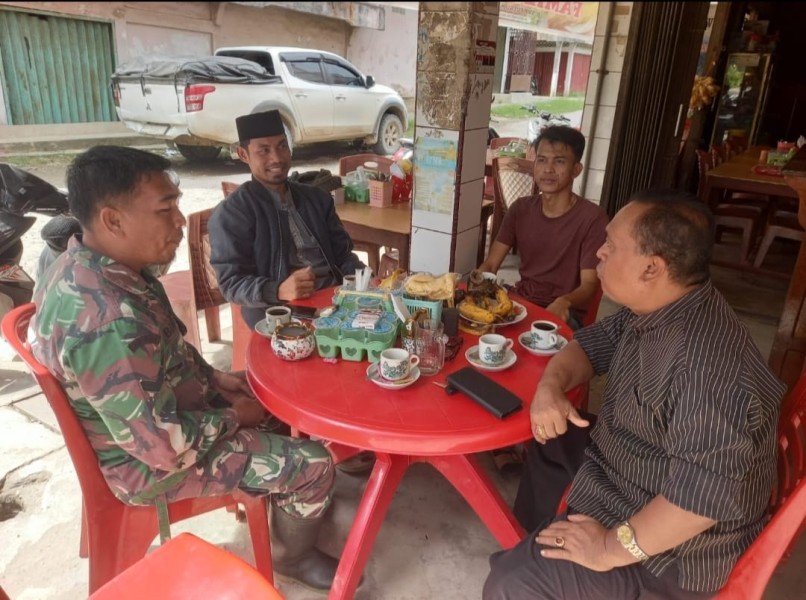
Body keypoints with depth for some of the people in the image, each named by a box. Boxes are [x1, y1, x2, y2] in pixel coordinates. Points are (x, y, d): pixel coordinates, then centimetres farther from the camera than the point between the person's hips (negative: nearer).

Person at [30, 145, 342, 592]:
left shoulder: (81, 265, -6)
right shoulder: (110, 322, -38)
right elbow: (168, 447, -31)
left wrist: (213, 378, 3)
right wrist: (232, 417, -15)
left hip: (154, 412, 9)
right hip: (151, 462, -9)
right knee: (313, 465, -4)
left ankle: (282, 496, 41)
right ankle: (291, 554, 25)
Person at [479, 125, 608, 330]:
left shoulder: (592, 218, -12)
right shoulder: (520, 209, 5)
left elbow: (589, 284, -15)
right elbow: (490, 264, 2)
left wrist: (564, 302, -38)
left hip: (562, 313, -5)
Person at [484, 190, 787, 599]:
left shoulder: (707, 361, -35)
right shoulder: (650, 309, -3)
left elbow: (708, 490, -38)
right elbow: (593, 343, 9)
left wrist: (613, 548, -29)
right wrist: (551, 386, -11)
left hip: (668, 547, -9)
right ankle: (532, 545, 41)